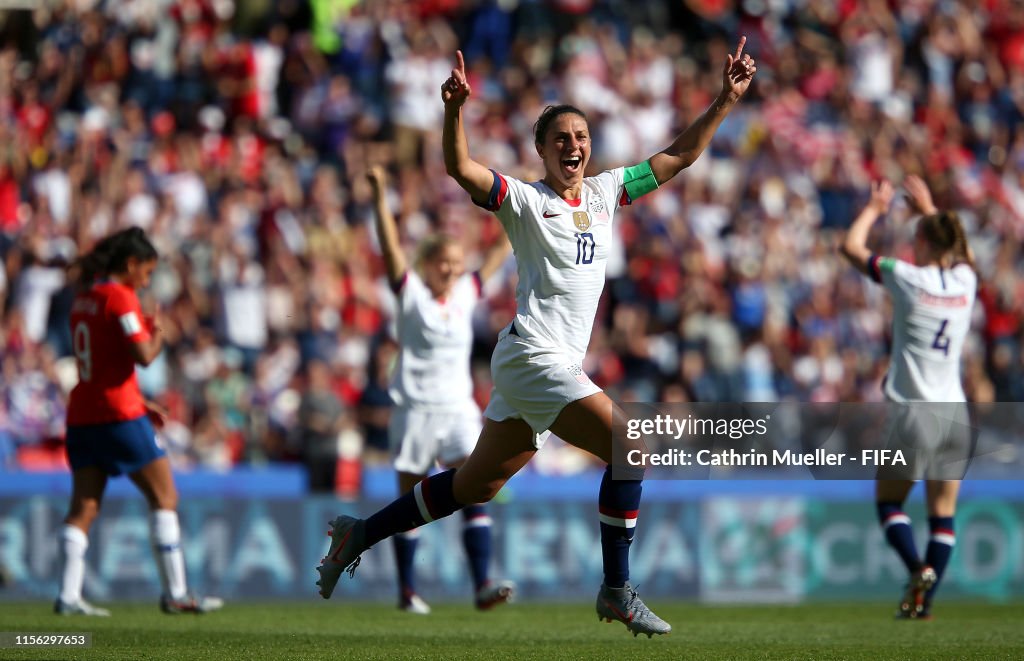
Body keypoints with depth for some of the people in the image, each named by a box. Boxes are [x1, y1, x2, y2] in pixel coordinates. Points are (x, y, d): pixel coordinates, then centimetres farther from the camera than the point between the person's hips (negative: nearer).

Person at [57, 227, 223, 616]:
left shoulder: (84, 296, 15)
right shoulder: (120, 296, -11)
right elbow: (143, 355, -19)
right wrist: (158, 335, 3)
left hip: (82, 412, 8)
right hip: (119, 414, -8)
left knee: (83, 508, 4)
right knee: (164, 498, 2)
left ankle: (68, 595, -5)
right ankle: (175, 594, 2)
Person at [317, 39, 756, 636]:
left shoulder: (605, 192, 14)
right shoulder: (524, 200, -4)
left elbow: (679, 156, 18)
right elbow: (461, 168, -19)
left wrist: (728, 99, 12)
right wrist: (455, 110, -35)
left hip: (560, 363, 8)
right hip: (534, 356, -8)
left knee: (477, 484, 13)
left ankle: (360, 535, 25)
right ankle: (617, 591, -10)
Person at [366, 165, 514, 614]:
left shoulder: (466, 292, 11)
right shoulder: (411, 293, -2)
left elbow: (498, 256, 19)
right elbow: (390, 245, -13)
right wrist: (381, 197, -23)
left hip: (459, 409, 4)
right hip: (415, 409, -4)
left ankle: (483, 586, -16)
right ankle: (406, 590, 12)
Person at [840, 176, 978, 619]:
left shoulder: (909, 278, -8)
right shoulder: (965, 279, 5)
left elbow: (852, 247, 4)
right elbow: (958, 250, 31)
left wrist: (874, 208, 19)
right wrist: (929, 209, 39)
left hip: (914, 412, -4)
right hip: (955, 413, 4)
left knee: (888, 501, 7)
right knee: (943, 513, 7)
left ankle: (918, 568, -17)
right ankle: (925, 600, 1)